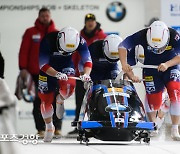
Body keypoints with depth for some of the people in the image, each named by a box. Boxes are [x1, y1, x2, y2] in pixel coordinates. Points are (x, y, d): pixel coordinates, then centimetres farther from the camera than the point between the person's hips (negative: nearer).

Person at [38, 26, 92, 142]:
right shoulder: (48, 41, -33)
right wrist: (57, 74, -47)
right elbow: (43, 65, -31)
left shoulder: (80, 41, -26)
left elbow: (88, 61, -21)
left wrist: (86, 74, -42)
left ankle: (60, 100, 6)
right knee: (46, 99, -2)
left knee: (69, 86, -30)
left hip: (66, 66, 1)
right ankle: (49, 126, 23)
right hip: (48, 68, -1)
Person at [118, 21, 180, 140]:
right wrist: (124, 63, -39)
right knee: (154, 102, -5)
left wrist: (167, 64, -45)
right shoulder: (142, 35, -26)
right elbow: (123, 46, -23)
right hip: (151, 70, 1)